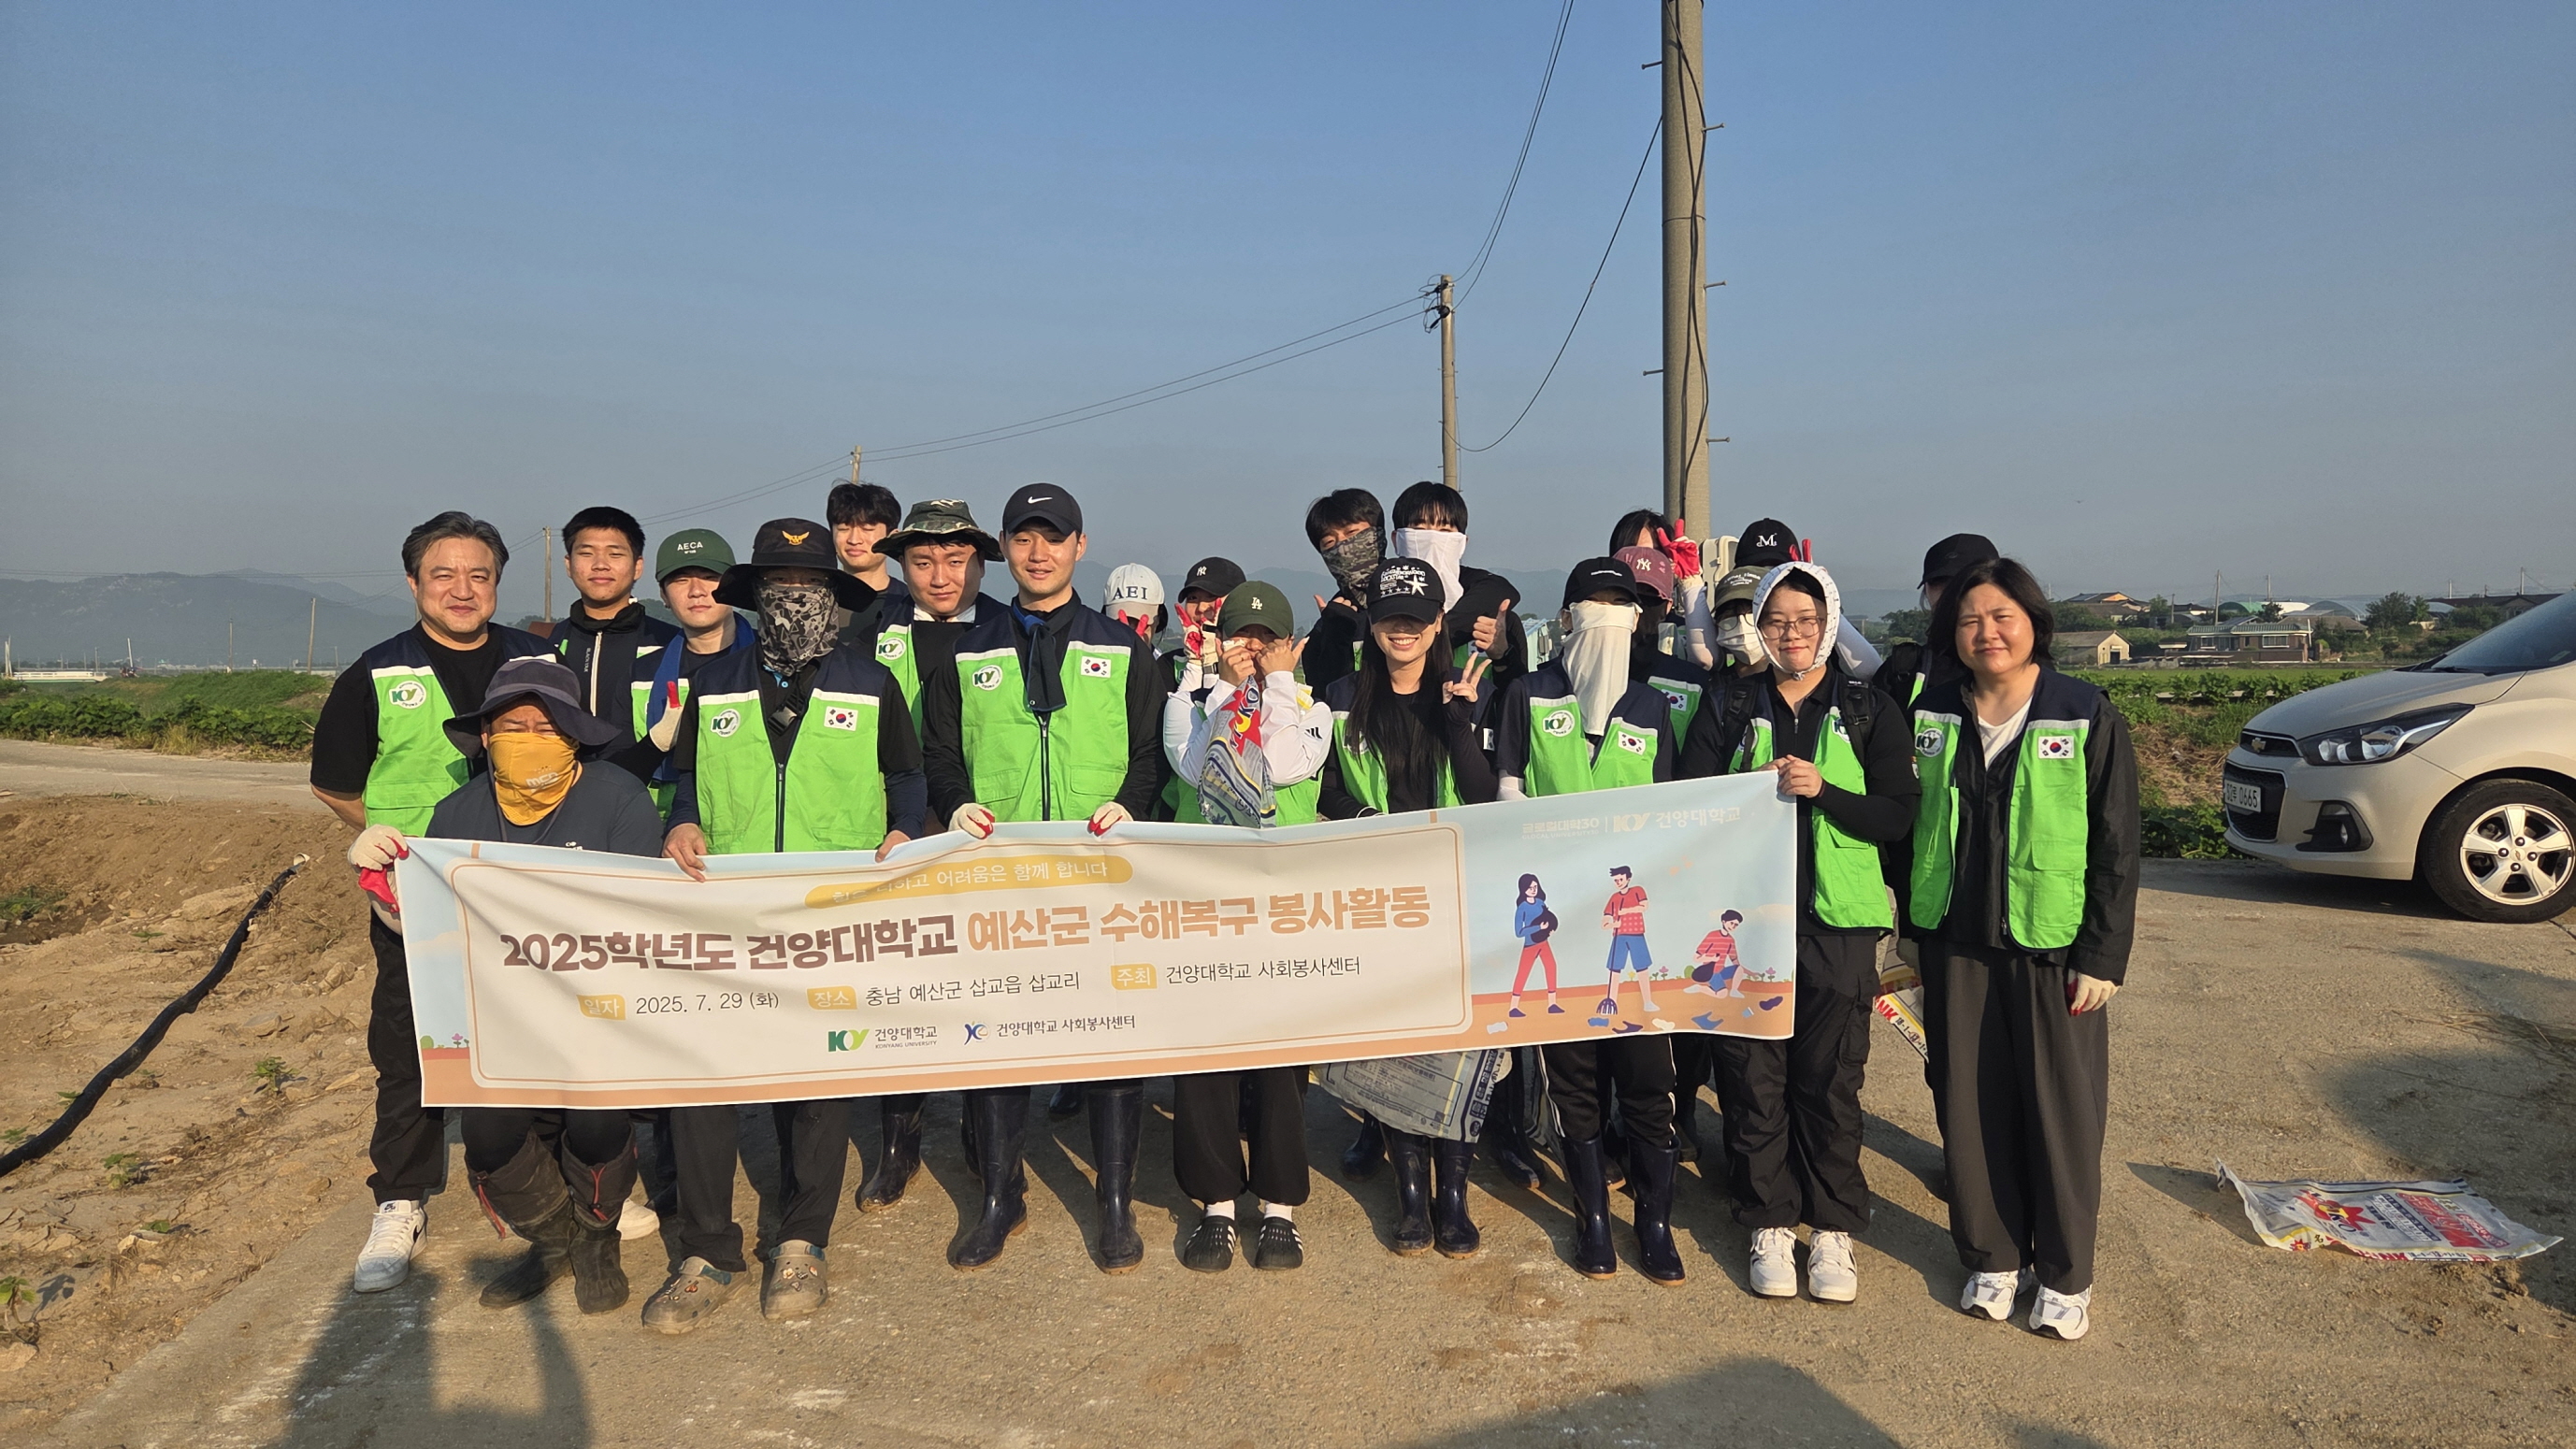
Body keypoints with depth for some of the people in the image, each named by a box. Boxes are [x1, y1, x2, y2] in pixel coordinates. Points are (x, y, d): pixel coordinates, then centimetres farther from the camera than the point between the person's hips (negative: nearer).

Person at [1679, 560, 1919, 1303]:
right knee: (1752, 1076, 4)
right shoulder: (1729, 711, 8)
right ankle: (1770, 1222, 18)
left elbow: (1897, 816, -2)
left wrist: (1822, 790, -16)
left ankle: (1833, 1227, 18)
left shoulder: (1868, 712, 5)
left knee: (1830, 1080, 3)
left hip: (1836, 922, -1)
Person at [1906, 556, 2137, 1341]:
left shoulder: (2089, 717, -5)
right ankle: (1991, 1259, 25)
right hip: (1957, 945, 3)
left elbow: (2117, 848, -5)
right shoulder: (1932, 716, 4)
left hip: (2053, 948, -3)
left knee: (2062, 1109, 4)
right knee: (1970, 1105, 8)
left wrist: (2103, 955, -8)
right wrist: (1913, 932, 8)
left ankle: (2064, 1275, 20)